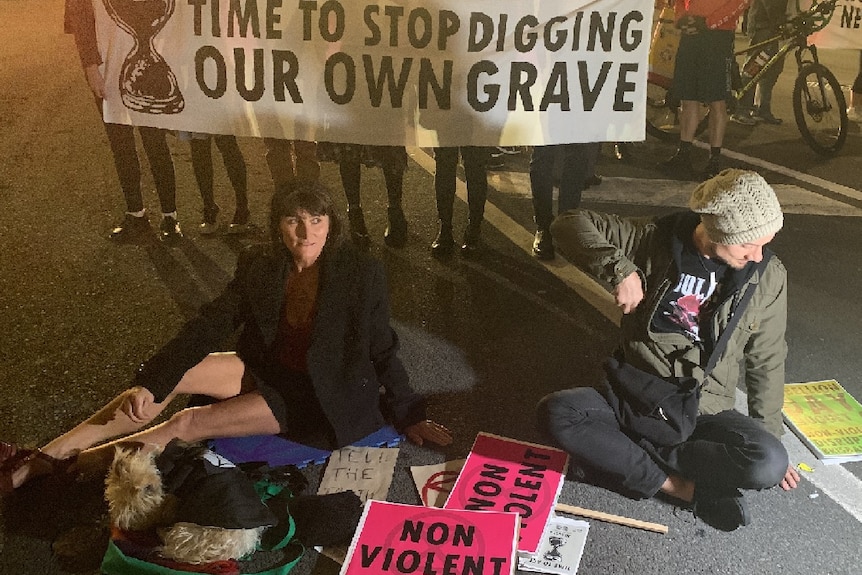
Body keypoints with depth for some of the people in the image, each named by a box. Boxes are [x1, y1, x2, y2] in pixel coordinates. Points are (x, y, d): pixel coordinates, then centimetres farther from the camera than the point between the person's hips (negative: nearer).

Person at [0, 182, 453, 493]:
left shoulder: (362, 275, -18)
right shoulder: (259, 265, -6)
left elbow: (383, 350, -9)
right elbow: (211, 323, -9)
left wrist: (409, 417, -5)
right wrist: (150, 381, -18)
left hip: (317, 396, -5)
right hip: (266, 369, 5)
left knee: (188, 424, -19)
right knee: (168, 377, -15)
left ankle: (54, 466, -7)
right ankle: (41, 455, -7)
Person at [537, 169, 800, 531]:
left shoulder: (768, 276, -5)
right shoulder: (655, 241, -9)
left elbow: (766, 362, 5)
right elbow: (570, 223, -12)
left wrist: (769, 440, 8)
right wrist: (620, 268, -27)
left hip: (705, 410, 1)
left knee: (768, 464, -30)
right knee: (555, 412, -28)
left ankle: (616, 455, -16)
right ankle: (681, 486, -20)